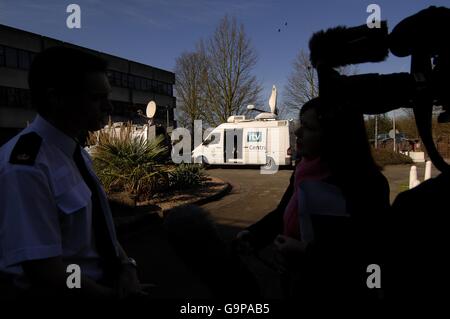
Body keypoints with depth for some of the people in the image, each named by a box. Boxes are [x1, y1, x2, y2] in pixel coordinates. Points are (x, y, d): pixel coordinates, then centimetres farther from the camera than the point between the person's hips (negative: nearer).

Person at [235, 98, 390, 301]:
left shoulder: (367, 183, -21)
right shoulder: (305, 171, -1)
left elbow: (371, 253, -23)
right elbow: (284, 213, 9)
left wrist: (307, 253, -28)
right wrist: (253, 234, -7)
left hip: (340, 290, -6)